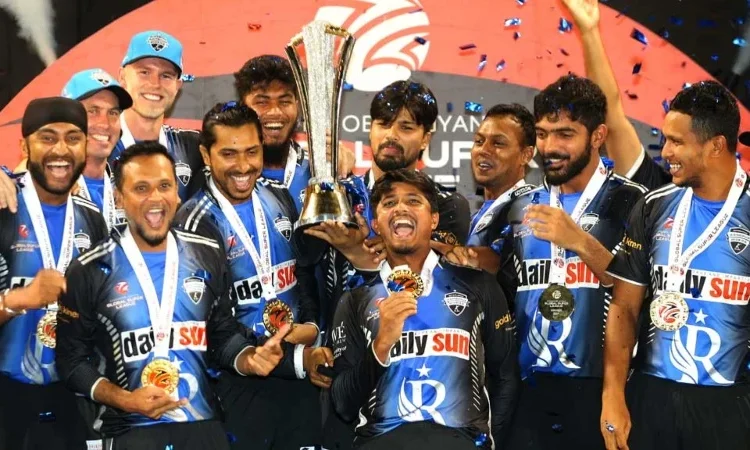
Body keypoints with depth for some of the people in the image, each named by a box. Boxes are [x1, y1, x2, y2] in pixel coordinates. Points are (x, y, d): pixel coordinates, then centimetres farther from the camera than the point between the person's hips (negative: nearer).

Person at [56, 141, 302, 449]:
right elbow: (72, 360, -1)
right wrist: (123, 399, -15)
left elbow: (223, 333, 11)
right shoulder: (90, 272, -5)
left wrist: (250, 360, -9)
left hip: (204, 424, 3)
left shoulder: (208, 256, 4)